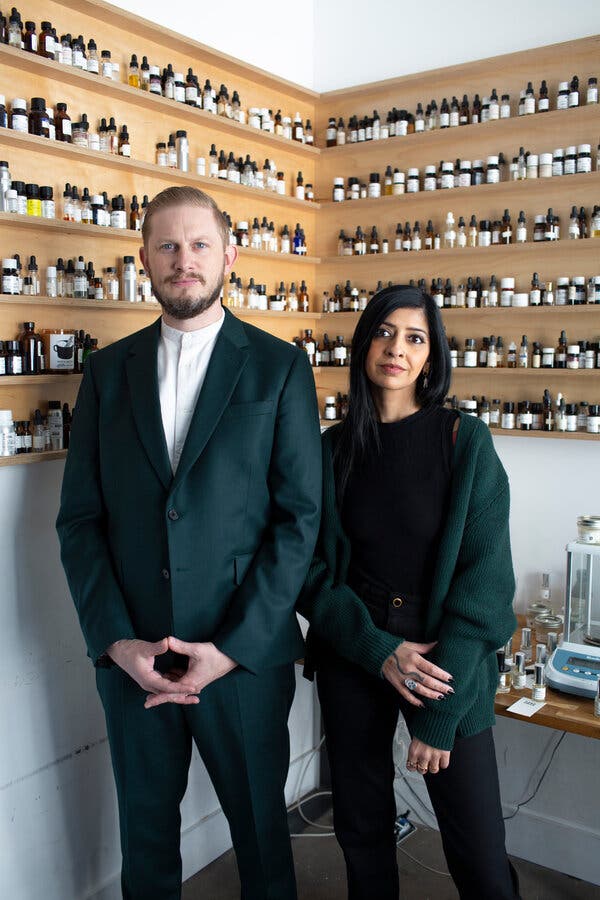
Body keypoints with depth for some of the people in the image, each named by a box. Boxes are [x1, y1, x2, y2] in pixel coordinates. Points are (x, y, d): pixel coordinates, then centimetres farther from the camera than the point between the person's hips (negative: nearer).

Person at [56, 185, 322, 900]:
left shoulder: (279, 367, -4)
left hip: (245, 654, -2)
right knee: (145, 828, 20)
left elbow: (300, 517, -8)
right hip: (129, 655, 2)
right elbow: (79, 518, 2)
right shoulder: (107, 371, 4)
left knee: (259, 822, 17)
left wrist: (232, 648, -13)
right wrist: (115, 640, -9)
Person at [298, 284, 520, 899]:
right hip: (352, 655, 2)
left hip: (447, 661, -2)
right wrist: (378, 648, -14)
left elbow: (483, 577, -10)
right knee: (362, 830, 15)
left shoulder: (465, 441, -6)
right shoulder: (332, 449, 1)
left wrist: (440, 714, -13)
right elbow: (313, 569, 1)